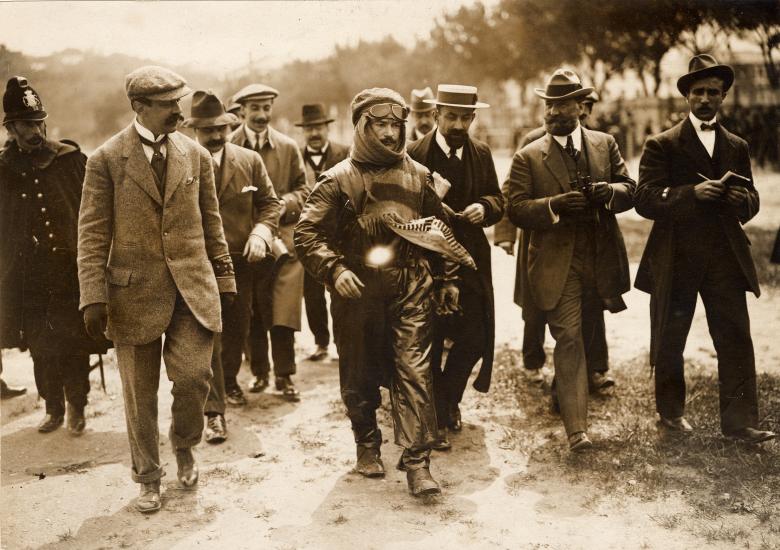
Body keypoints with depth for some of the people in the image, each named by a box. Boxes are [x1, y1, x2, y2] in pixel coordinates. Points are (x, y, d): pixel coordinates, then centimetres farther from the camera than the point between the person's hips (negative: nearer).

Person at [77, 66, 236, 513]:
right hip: (135, 289, -2)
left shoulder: (196, 156, 7)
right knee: (140, 392, 6)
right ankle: (148, 477, 26)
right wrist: (93, 296, -9)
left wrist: (224, 278, 12)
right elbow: (93, 233, -4)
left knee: (194, 375, -10)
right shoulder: (107, 159, -3)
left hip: (192, 287, 2)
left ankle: (184, 445, 22)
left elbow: (211, 222, 13)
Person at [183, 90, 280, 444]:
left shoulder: (250, 161, 5)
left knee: (237, 332, 15)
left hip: (240, 261, 4)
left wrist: (261, 234, -10)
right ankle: (214, 412, -1)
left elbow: (269, 203, 8)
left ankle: (226, 384, 41)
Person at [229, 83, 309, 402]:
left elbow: (303, 189, 10)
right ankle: (259, 372, 22)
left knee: (283, 314, -2)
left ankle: (284, 376, 9)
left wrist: (285, 203, -10)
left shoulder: (288, 147, 6)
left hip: (282, 237, 1)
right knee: (251, 315, 8)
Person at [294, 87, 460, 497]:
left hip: (410, 292, 1)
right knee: (360, 377, 10)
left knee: (414, 372, -7)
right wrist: (334, 269, -22)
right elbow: (307, 233, -7)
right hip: (357, 294, -1)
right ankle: (367, 446, 31)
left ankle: (417, 461, -3)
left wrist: (447, 279, 16)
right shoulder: (338, 179, -1)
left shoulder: (417, 175, 10)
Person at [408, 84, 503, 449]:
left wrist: (484, 207, -11)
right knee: (429, 344, 4)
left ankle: (450, 399, 32)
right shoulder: (414, 155, -6)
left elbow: (498, 202, 10)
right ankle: (436, 418, 18)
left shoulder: (482, 154, 7)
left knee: (473, 339, 5)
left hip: (470, 262, 4)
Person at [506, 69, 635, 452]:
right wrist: (556, 205, -25)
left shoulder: (605, 144, 9)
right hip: (557, 264, -3)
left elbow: (629, 190, 5)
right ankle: (576, 427, -8)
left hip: (600, 260, 4)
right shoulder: (527, 157, 0)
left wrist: (607, 191, -18)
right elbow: (516, 209, -8)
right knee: (568, 339, -9)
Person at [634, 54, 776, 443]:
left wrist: (740, 198, -11)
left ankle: (739, 420, 3)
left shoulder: (737, 147, 13)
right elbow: (645, 200, -10)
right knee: (669, 341, 9)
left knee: (736, 339, -3)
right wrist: (692, 193, -23)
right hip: (675, 260, -3)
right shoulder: (662, 145, -1)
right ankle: (671, 410, 27)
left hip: (725, 258, 3)